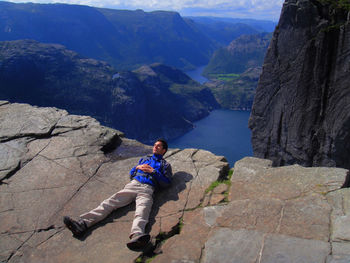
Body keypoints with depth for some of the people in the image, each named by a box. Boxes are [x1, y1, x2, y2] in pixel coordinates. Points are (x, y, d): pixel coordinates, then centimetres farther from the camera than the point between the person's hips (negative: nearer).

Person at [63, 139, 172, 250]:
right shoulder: (144, 159, 36)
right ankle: (82, 223, -36)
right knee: (110, 202, -20)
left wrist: (153, 171, 2)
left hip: (147, 189, -4)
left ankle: (136, 236, -66)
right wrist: (137, 167, 13)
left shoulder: (165, 165, 25)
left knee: (142, 211, -35)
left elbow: (167, 182, 10)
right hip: (133, 185, 4)